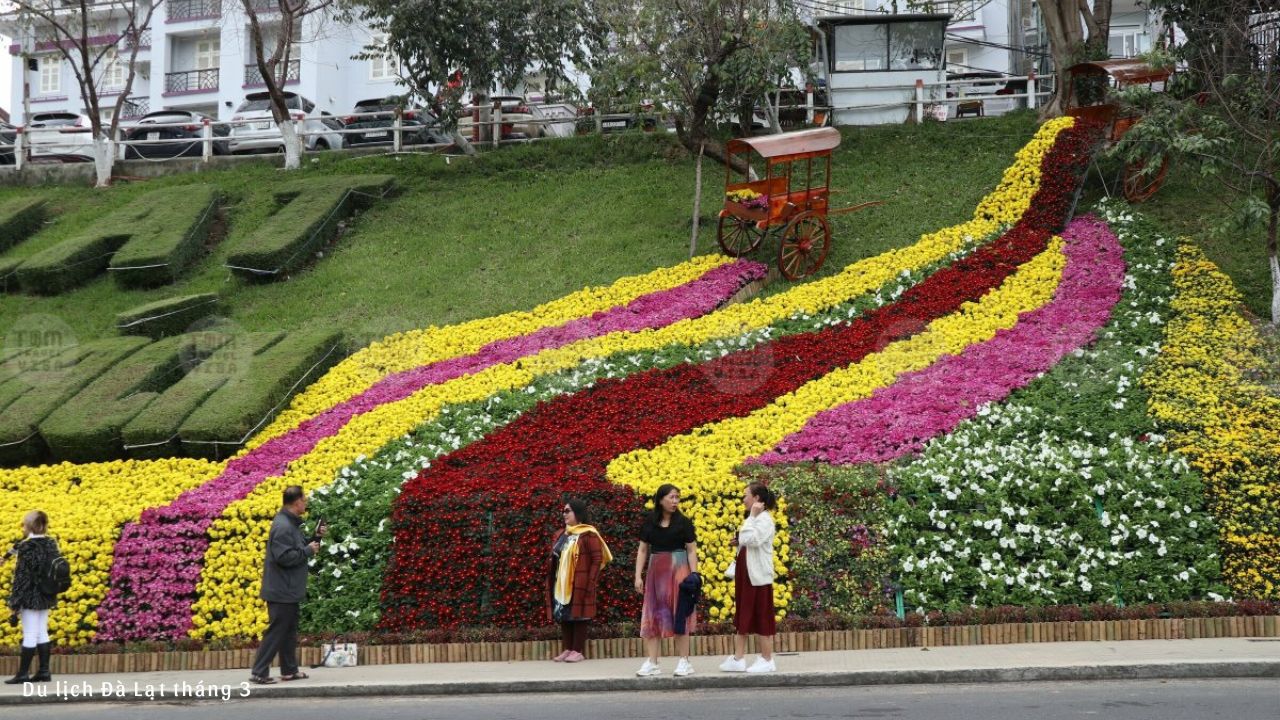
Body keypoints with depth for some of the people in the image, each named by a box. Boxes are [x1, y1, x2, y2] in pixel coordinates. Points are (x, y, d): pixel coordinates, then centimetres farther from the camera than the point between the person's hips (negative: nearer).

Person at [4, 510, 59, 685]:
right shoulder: (51, 544, 4)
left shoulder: (27, 547, -17)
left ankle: (23, 674, 3)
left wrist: (15, 602, -13)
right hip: (46, 597, 7)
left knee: (29, 635, -2)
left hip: (31, 597, -7)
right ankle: (44, 671, 14)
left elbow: (22, 576, -17)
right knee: (42, 633, 13)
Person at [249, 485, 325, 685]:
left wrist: (315, 538, 5)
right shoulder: (283, 526, -20)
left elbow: (297, 550, 18)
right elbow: (284, 557, -27)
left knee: (289, 630, 16)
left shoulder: (291, 524, 13)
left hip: (288, 590, 10)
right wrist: (308, 550, -17)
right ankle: (259, 672, -5)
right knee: (276, 631, -7)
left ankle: (289, 670, 23)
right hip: (282, 591, -10)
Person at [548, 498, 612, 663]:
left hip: (579, 584, -7)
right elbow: (555, 560, 18)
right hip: (562, 583, 7)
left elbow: (597, 559, -12)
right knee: (563, 614, 8)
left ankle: (579, 650, 1)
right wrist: (553, 582, 10)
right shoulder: (560, 535, 15)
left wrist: (591, 583, -17)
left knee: (579, 613, -3)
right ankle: (568, 649, 15)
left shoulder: (588, 535, -8)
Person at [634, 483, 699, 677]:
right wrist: (638, 576, 1)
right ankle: (651, 663, 3)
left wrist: (694, 576, -10)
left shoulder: (683, 522, -2)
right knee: (653, 615, 1)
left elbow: (692, 551, -2)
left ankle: (684, 662, 4)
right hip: (655, 572, 3)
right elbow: (642, 550, 8)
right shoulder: (650, 522, 4)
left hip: (678, 569, -3)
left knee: (679, 614, -1)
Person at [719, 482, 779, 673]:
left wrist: (751, 517, -20)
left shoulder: (764, 519, -13)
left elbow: (752, 540, -26)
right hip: (745, 575, 10)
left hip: (758, 576, -10)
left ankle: (767, 660, 4)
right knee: (742, 618, 9)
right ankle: (738, 659, 11)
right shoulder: (754, 519, 15)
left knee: (761, 618, -2)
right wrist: (739, 542, 3)